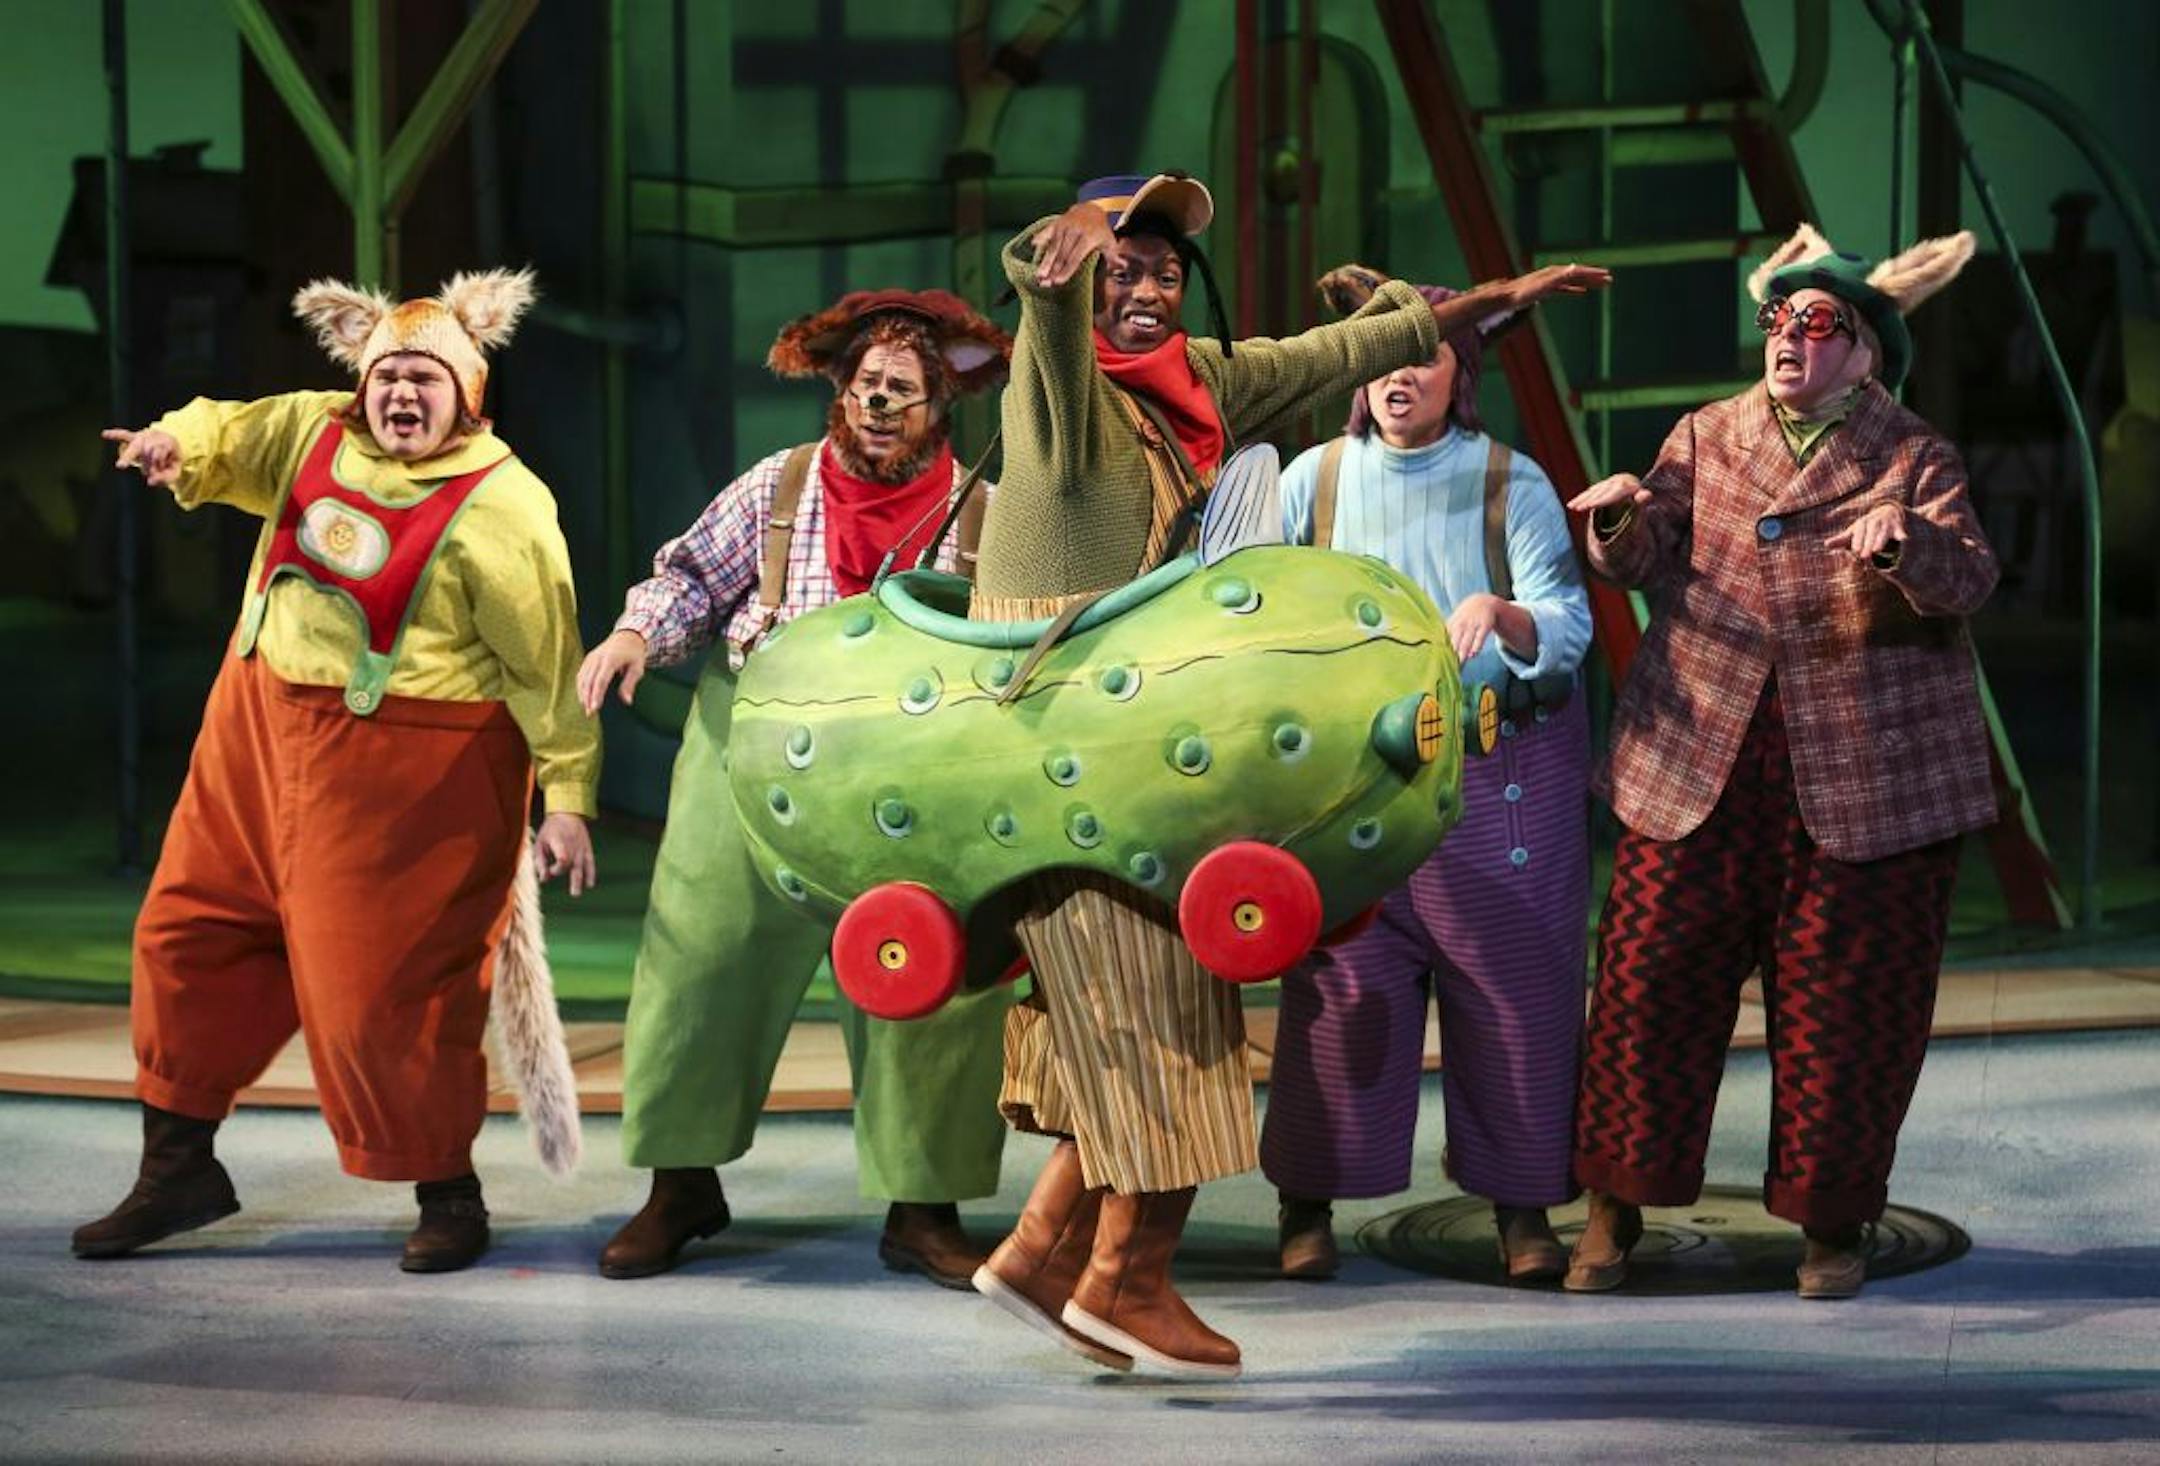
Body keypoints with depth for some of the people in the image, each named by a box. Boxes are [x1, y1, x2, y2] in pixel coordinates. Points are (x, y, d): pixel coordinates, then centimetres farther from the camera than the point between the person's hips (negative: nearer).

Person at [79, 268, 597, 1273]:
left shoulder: (501, 507, -14)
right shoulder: (317, 430, 5)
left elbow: (548, 666, -13)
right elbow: (234, 440, 2)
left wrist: (568, 796, -14)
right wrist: (175, 445, -23)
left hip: (407, 768, -7)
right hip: (263, 729, 7)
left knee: (385, 985, -5)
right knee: (188, 935, 13)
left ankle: (448, 1194, 14)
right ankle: (178, 1168, 26)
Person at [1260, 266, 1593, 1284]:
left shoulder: (1510, 484, -1)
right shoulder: (1314, 480, 3)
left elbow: (1567, 627, -12)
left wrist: (1500, 614, -33)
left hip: (1503, 772, 0)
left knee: (1515, 988, 1)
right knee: (1341, 986, -3)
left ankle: (1521, 1210, 12)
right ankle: (1309, 1204, 8)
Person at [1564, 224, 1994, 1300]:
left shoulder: (1912, 458, 3)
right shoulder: (1705, 438, 11)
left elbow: (1968, 582, -12)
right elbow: (1637, 564, 4)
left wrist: (1908, 542, -33)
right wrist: (1622, 521, -19)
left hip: (1861, 778, -2)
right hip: (1696, 764, 2)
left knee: (1842, 1005, 2)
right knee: (1651, 978, 0)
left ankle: (1834, 1220, 18)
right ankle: (1616, 1206, 13)